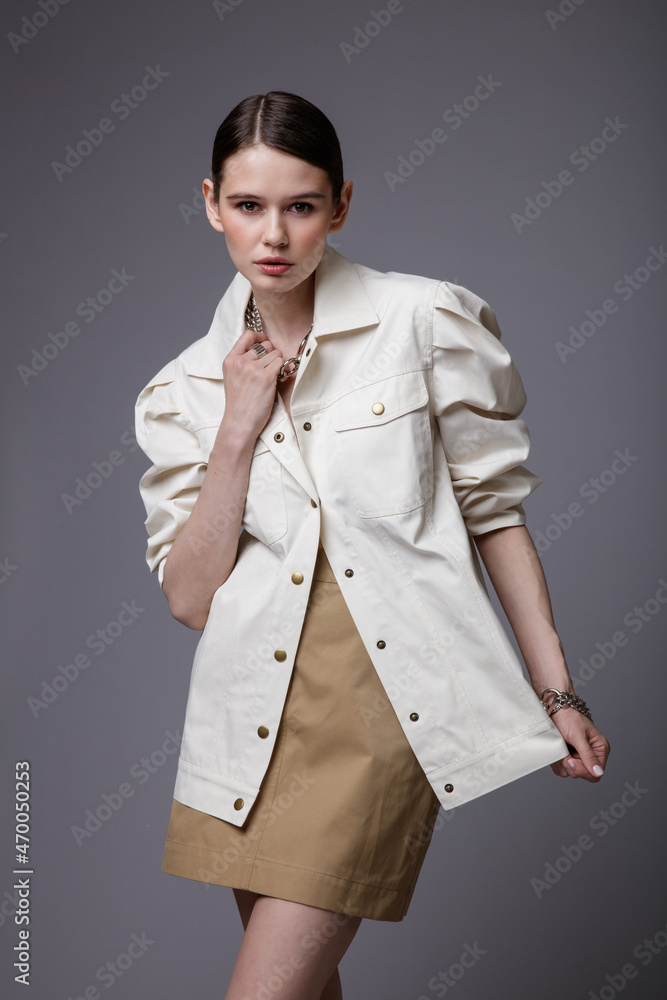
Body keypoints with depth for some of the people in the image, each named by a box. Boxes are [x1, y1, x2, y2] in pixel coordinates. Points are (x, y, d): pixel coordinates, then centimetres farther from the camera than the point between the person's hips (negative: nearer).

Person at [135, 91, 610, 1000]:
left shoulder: (425, 323, -2)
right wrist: (238, 432, -8)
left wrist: (555, 689, 2)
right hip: (256, 710, 4)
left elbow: (493, 507, 3)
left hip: (388, 691, -3)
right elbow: (189, 597, 1)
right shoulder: (188, 390, 7)